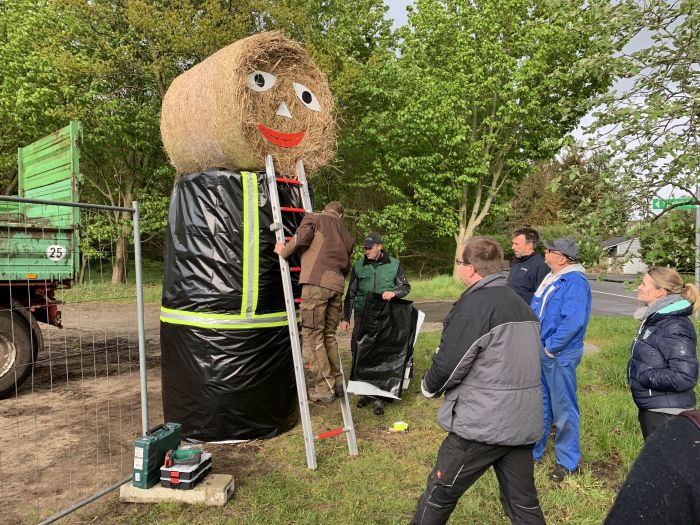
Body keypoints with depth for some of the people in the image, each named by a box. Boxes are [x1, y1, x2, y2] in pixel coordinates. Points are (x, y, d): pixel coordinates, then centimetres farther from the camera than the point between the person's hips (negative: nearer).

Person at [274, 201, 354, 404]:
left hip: (316, 282, -6)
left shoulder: (313, 218, 12)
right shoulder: (345, 233, 26)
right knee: (329, 335, 15)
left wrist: (284, 252, 8)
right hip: (336, 285, 6)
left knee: (312, 334, -2)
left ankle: (324, 388, -1)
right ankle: (337, 383, 18)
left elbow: (302, 237, -7)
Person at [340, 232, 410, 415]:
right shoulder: (358, 266, 7)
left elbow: (406, 287, 8)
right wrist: (345, 317, 7)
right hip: (363, 317, 2)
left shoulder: (394, 265, 3)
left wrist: (394, 292, -15)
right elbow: (350, 294, 11)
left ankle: (379, 397, 8)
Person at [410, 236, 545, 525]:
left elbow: (447, 364, -18)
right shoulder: (522, 305, 10)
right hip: (523, 421, 8)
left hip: (482, 423, -8)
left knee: (440, 493, 11)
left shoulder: (474, 305, -17)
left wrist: (428, 386, 2)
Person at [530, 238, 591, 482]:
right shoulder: (551, 279, 9)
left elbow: (573, 322, -27)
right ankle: (533, 451, 34)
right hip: (541, 352, 9)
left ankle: (568, 462, 22)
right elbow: (535, 311, 17)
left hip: (560, 355, -9)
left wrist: (551, 347, -19)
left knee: (564, 409, 6)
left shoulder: (575, 283, -18)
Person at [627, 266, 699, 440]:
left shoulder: (674, 327, -22)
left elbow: (685, 377, -27)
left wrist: (642, 374, -20)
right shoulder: (654, 319, 6)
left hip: (666, 414, -9)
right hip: (650, 408, 9)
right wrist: (635, 369, 3)